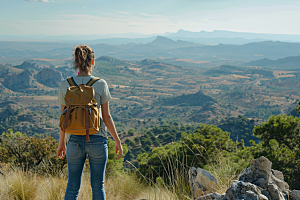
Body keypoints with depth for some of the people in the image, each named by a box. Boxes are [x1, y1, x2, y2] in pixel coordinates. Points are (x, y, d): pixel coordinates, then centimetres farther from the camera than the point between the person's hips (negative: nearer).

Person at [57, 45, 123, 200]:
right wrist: (118, 141, 5)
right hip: (97, 140, -2)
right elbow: (106, 117, -5)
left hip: (74, 141, 2)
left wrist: (61, 142, 15)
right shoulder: (100, 84, -8)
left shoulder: (65, 85, -2)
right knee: (98, 186, 11)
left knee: (72, 186, 13)